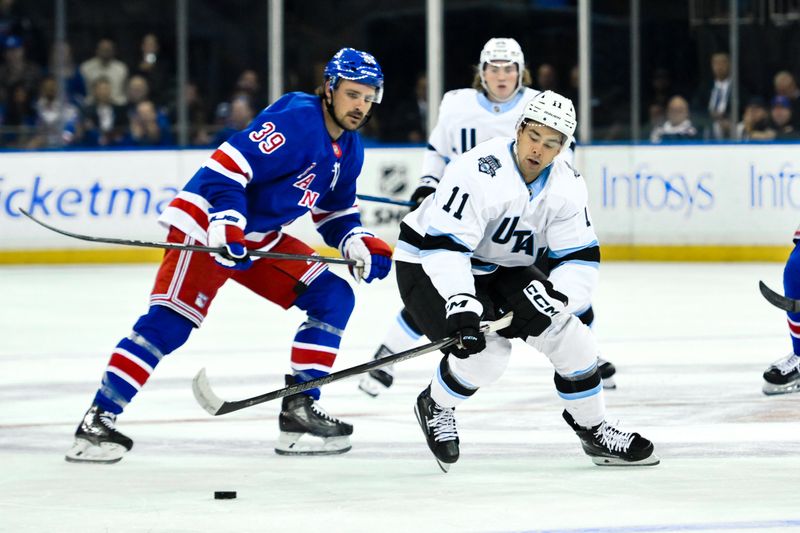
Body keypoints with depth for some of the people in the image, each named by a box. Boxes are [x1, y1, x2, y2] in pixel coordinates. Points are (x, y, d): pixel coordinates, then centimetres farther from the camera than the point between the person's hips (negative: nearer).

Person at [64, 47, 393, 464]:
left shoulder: (349, 150, 10)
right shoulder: (296, 120, -19)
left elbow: (336, 213, 21)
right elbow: (226, 165, -26)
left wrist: (359, 243, 2)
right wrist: (226, 226, -36)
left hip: (261, 238, 9)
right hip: (208, 225, -9)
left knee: (333, 297, 2)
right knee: (170, 321, -20)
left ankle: (299, 408, 2)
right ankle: (98, 420, -20)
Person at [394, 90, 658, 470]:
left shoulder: (567, 186, -10)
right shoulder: (480, 172, -31)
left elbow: (580, 261, -10)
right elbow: (444, 245, -35)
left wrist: (551, 298, -30)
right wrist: (461, 306, -46)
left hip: (500, 269, 7)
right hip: (429, 265, -6)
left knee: (569, 338, -6)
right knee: (487, 351, -26)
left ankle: (594, 432, 15)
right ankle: (435, 407, 4)